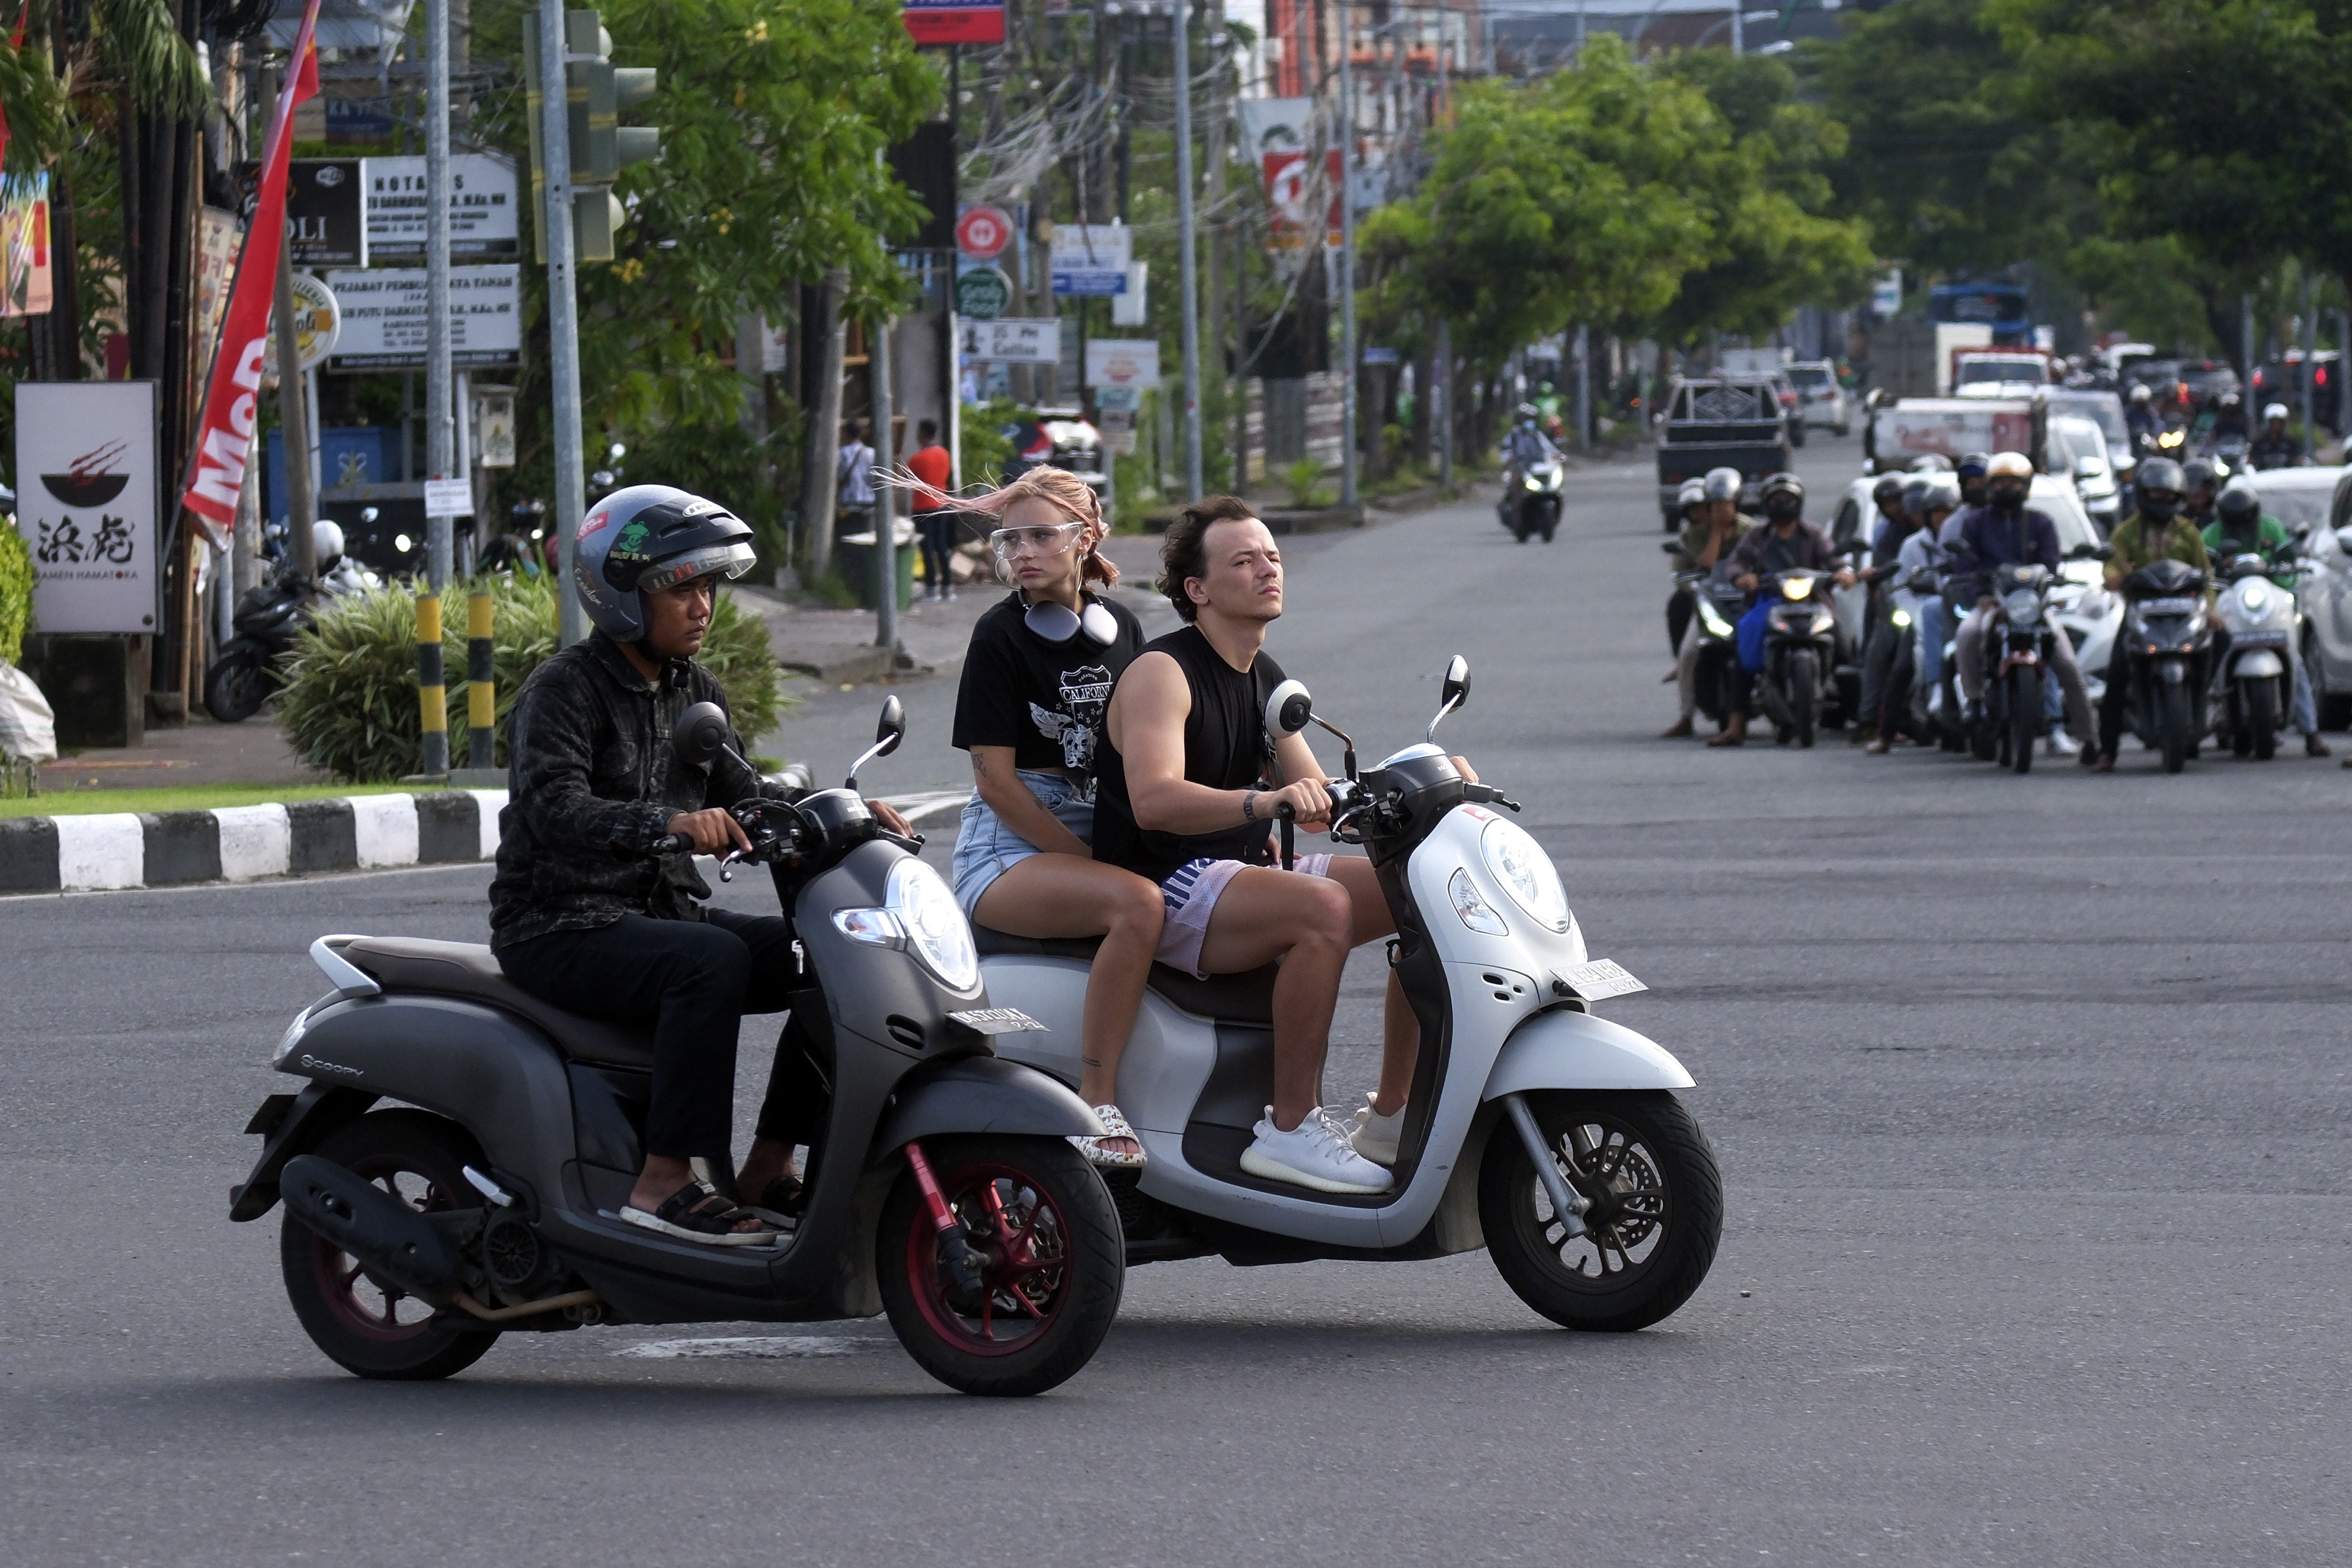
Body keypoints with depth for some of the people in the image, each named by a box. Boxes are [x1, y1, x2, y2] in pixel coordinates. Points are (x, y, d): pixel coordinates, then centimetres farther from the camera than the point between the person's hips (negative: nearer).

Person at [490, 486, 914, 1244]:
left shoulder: (695, 690, 14)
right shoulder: (562, 690, -13)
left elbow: (735, 793, 19)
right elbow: (552, 807, -28)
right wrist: (665, 822, -45)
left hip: (666, 913, 8)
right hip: (563, 930, -8)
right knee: (713, 960, -34)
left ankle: (767, 1171, 0)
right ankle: (665, 1182, -33)